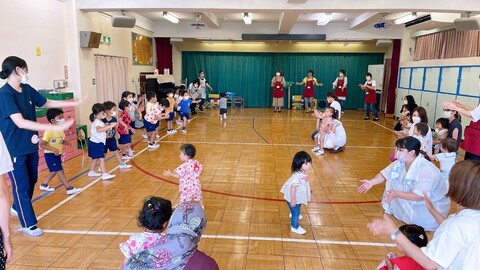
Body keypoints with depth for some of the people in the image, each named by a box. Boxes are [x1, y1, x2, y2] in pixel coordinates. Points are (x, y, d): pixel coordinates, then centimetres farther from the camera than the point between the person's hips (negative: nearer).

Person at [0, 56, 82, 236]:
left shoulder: (27, 89, 2)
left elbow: (48, 103, 16)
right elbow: (20, 122, -31)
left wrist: (75, 103, 14)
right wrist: (56, 128, -37)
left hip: (31, 145, 8)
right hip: (15, 149, -8)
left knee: (31, 180, 21)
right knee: (21, 186, 4)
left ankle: (17, 208, 46)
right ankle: (28, 224, 19)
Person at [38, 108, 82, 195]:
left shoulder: (60, 130, 2)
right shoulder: (49, 131, -23)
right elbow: (42, 144, -25)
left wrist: (70, 144, -1)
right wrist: (53, 149, -37)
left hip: (57, 154, 9)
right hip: (50, 155, -9)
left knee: (54, 171, 20)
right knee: (60, 171, -8)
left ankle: (44, 185, 37)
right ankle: (69, 189, -6)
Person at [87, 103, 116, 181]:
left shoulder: (99, 121, 11)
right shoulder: (97, 122, -21)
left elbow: (103, 129, 23)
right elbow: (99, 130, -42)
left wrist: (109, 127, 7)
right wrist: (110, 126, -48)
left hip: (98, 143, 10)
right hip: (96, 143, -10)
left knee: (96, 158, 20)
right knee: (101, 159, -13)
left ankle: (91, 172, 32)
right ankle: (104, 174, -15)